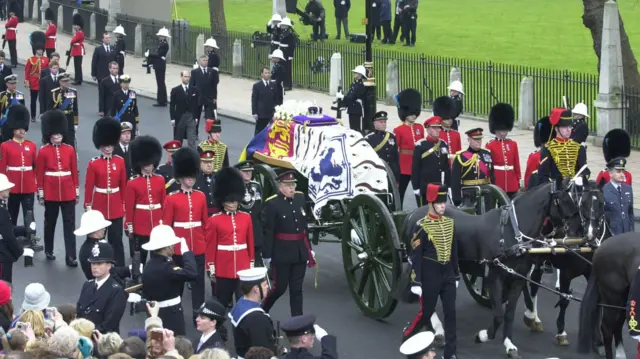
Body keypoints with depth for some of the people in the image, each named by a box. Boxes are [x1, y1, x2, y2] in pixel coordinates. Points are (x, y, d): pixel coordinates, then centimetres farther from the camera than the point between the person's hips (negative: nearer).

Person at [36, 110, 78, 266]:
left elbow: (74, 172, 7)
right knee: (50, 222, 14)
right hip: (51, 193, -1)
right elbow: (39, 174, -2)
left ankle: (71, 256, -3)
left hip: (68, 193, 1)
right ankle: (49, 250, 30)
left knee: (69, 223, -2)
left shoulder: (70, 150, 3)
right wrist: (41, 194, -4)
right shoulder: (43, 151, -4)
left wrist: (77, 192, 6)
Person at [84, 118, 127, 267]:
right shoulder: (93, 163, -6)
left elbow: (124, 185, 7)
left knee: (116, 239, 3)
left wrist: (124, 203, 8)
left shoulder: (120, 161, 1)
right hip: (99, 206, -1)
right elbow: (88, 186, -3)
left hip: (116, 207, 1)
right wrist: (87, 206, -4)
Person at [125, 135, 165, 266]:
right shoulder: (133, 183, -5)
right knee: (139, 257, 6)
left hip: (157, 225, 3)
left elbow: (164, 203, 9)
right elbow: (129, 207, -3)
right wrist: (129, 228, -4)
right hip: (140, 226, -3)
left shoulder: (160, 180, 4)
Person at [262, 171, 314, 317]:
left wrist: (309, 249, 15)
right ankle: (261, 311, 26)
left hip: (300, 251, 5)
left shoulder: (300, 198, 5)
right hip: (282, 253, -5)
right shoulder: (272, 204, -13)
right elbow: (268, 232, -12)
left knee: (297, 288, 8)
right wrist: (267, 255, -12)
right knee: (280, 287, 4)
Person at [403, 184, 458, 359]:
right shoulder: (421, 226, -12)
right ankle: (406, 337, 29)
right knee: (426, 313, 4)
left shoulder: (450, 222, 7)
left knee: (450, 313, 2)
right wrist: (416, 282, -15)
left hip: (448, 275, 5)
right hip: (430, 277, -5)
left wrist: (456, 275, 17)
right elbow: (416, 256, -12)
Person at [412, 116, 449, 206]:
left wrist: (448, 185, 12)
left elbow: (446, 166, 14)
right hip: (425, 188, -5)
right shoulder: (421, 146, -8)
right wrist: (416, 187, -11)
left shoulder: (444, 145, 9)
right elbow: (415, 168, -8)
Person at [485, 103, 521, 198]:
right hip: (496, 185, -4)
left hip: (512, 186, 4)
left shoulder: (513, 144, 8)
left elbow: (517, 166, 11)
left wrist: (518, 183, 9)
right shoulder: (490, 146, -3)